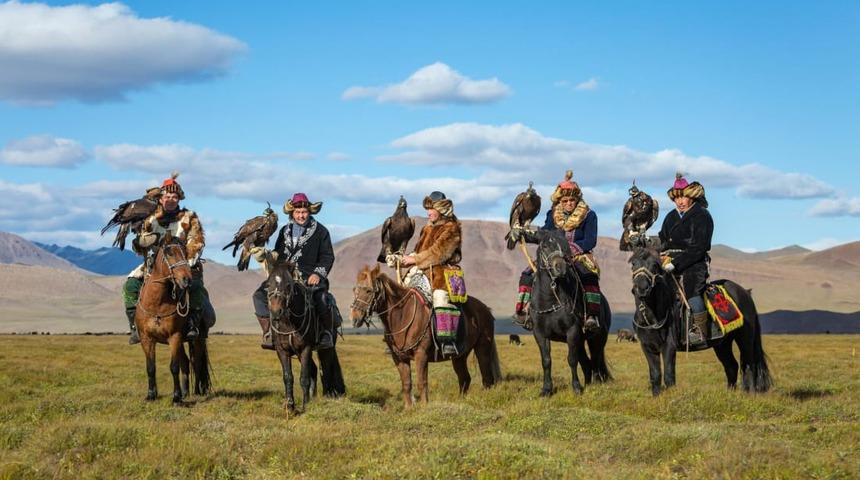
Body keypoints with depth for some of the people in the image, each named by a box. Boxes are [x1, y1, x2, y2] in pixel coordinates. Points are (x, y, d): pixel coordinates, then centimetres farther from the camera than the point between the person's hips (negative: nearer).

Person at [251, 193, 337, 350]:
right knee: (260, 295, -12)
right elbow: (278, 254, 24)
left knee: (321, 299, -32)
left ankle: (327, 333, -11)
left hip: (310, 276, -4)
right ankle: (269, 333, -5)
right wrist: (265, 255, 3)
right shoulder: (285, 231, 18)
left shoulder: (321, 231, 5)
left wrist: (318, 273, -13)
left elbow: (328, 257, 2)